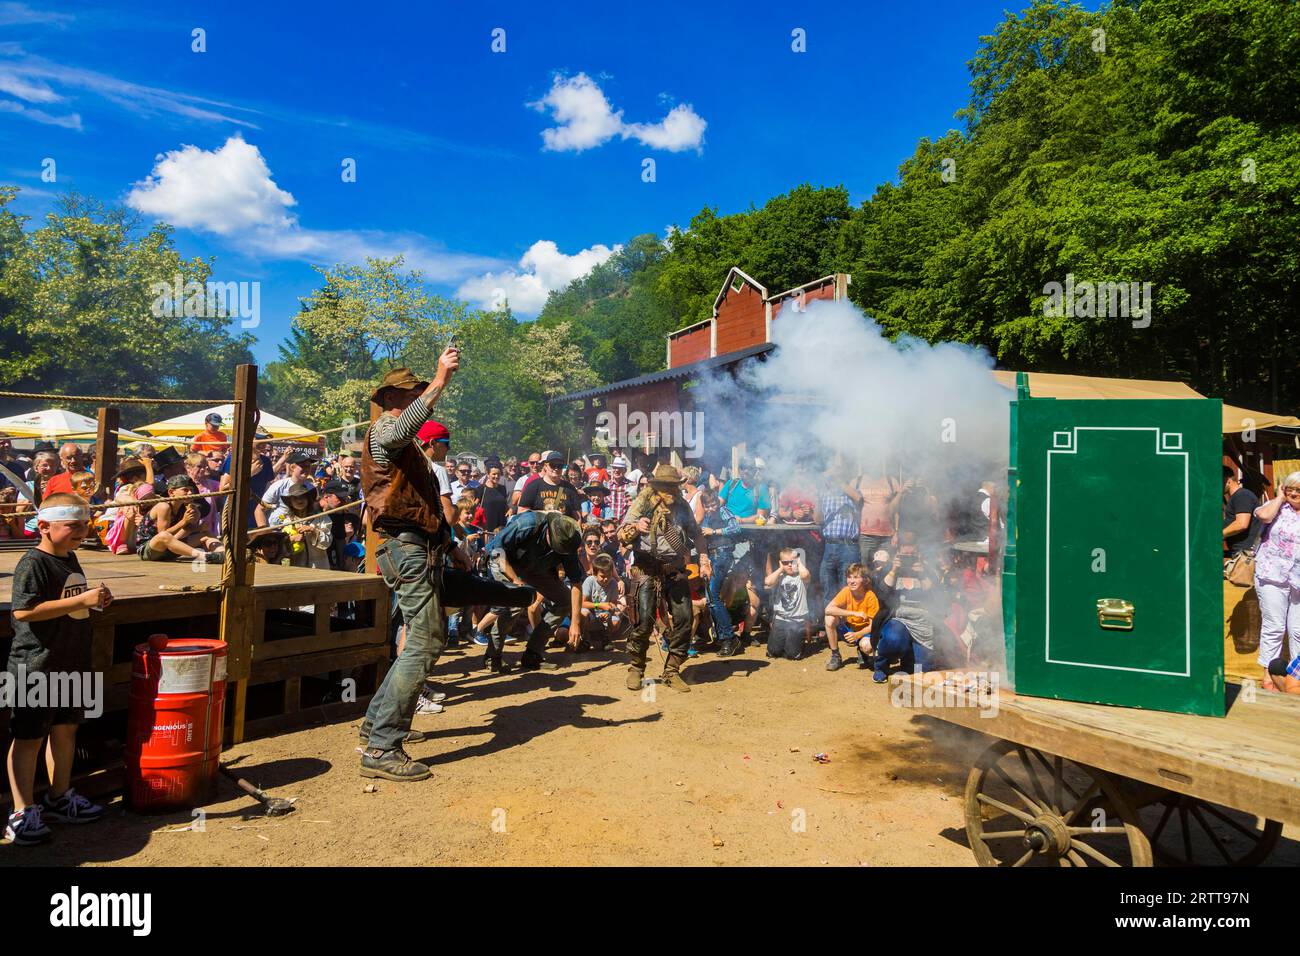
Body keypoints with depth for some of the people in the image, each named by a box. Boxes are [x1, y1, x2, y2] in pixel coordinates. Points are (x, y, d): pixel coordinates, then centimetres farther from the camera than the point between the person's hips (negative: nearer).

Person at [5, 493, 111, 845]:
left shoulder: (70, 558, 10)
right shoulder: (33, 563, -16)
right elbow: (23, 611, -25)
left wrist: (96, 600, 5)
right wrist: (82, 600, -27)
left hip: (71, 664, 8)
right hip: (36, 666, -8)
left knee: (66, 729, 17)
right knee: (29, 737, 3)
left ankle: (59, 798, 31)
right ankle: (23, 813, 13)